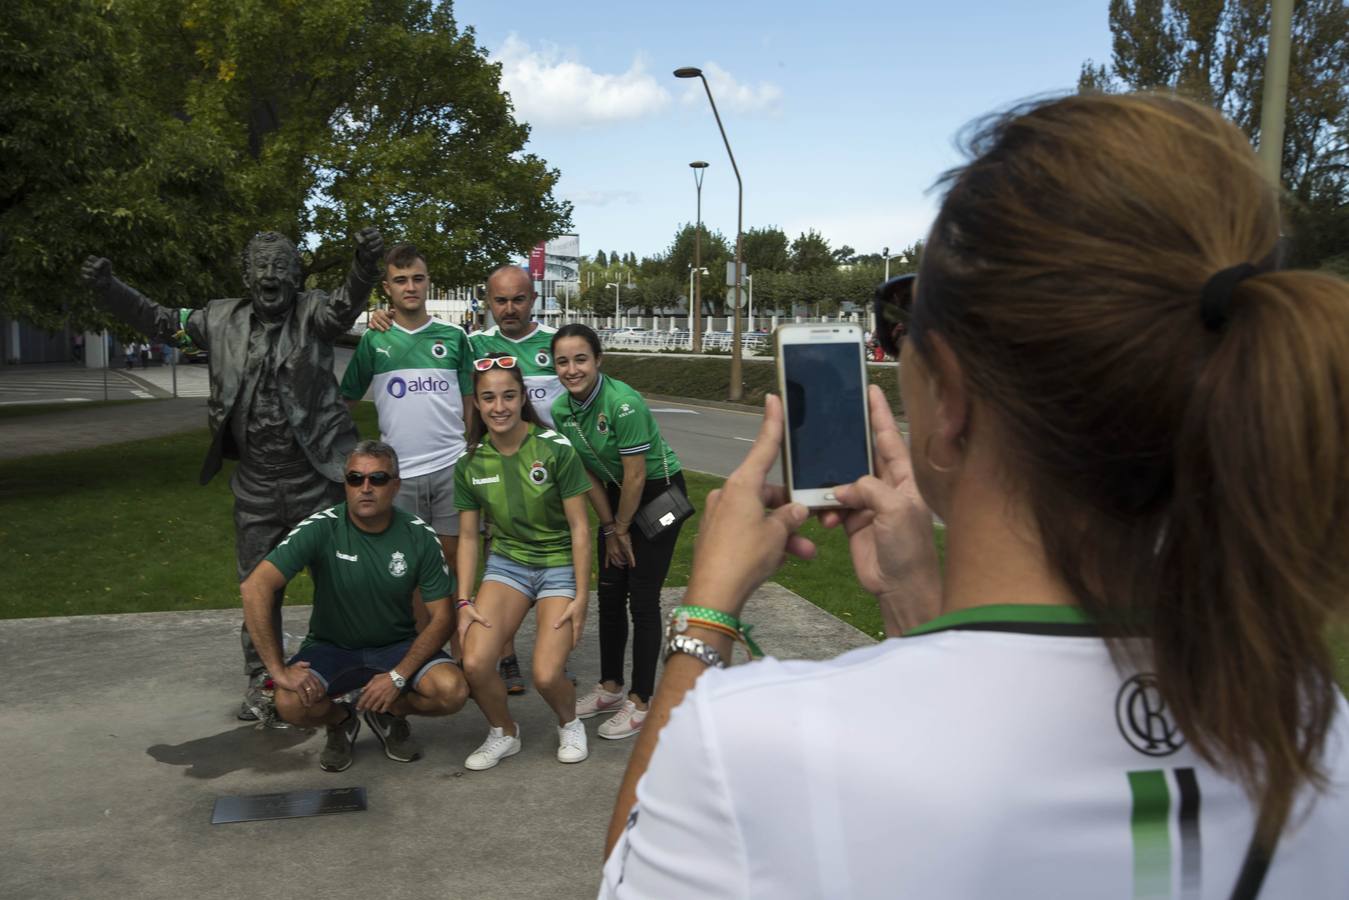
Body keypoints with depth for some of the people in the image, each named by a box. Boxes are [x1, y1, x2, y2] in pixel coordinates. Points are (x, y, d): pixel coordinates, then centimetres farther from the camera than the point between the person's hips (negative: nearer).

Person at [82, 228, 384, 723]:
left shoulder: (312, 313, -6)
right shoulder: (222, 319, 5)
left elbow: (346, 305, -26)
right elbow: (159, 321, 14)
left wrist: (364, 265, -46)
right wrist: (107, 288, 0)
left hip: (316, 478, -3)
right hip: (255, 484, 4)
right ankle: (260, 683, 28)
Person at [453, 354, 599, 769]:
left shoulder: (555, 449, -15)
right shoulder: (471, 464, -3)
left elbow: (579, 527, -11)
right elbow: (469, 537, 4)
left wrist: (581, 596, -12)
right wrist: (464, 601, -4)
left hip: (559, 565, -3)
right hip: (507, 563, 3)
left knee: (546, 676, -18)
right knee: (475, 663, -18)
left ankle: (570, 724, 19)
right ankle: (503, 733, 13)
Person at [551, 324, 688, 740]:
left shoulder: (622, 403, -29)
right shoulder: (562, 409, -7)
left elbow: (636, 476, -23)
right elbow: (588, 474, 4)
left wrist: (620, 529, -11)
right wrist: (607, 527, 3)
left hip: (659, 491, -7)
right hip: (618, 493, 7)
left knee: (642, 599, -4)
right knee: (609, 594, 12)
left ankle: (640, 702, 8)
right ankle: (610, 688, 27)